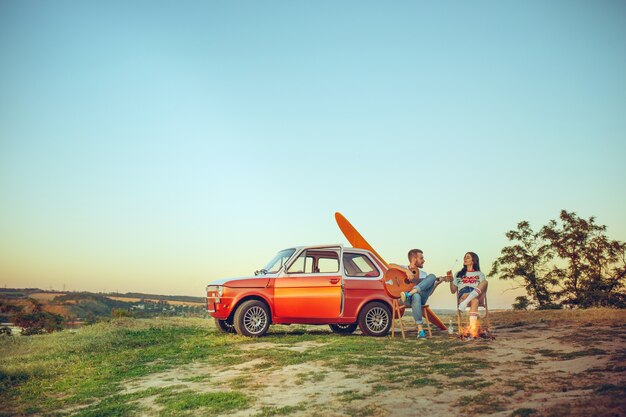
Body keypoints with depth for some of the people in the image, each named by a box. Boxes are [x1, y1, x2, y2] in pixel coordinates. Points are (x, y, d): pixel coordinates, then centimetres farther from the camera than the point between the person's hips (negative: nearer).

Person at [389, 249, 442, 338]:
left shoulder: (423, 274, 25)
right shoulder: (404, 268, 11)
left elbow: (428, 293, 21)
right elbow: (390, 265, -11)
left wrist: (436, 284, 5)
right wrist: (407, 270, -18)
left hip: (422, 297, 4)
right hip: (407, 300, -4)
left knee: (432, 276, -17)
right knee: (416, 296, -42)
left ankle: (409, 294, -36)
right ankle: (420, 330, -42)